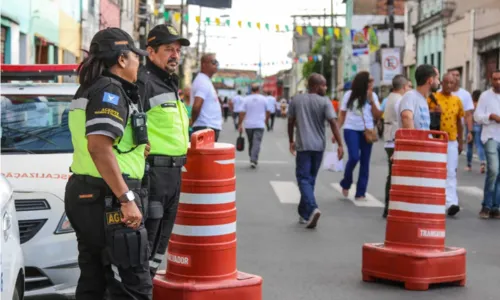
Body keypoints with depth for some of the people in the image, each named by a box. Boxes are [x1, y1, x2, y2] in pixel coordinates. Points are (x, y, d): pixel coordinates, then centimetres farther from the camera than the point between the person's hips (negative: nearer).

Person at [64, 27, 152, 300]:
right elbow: (99, 147, -26)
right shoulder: (110, 91, -14)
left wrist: (134, 148, 29)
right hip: (107, 198, -11)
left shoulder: (88, 90, 17)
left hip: (83, 193, 11)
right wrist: (126, 199, -26)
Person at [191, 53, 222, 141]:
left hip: (211, 127, 10)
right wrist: (193, 122, -10)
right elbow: (196, 107, -25)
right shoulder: (203, 82, -15)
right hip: (206, 128, -10)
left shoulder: (206, 81, 18)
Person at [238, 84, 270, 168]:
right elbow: (268, 111, 8)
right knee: (257, 143, -7)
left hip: (248, 125, 1)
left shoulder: (246, 99, -2)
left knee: (250, 143, 16)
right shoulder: (263, 99, 0)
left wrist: (240, 125, -1)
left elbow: (242, 113, -6)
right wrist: (266, 120, 25)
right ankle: (253, 160, -20)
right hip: (260, 125, -1)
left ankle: (253, 159, 24)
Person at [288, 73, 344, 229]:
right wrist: (340, 145, -11)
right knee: (310, 178, 14)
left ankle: (312, 208, -25)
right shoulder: (325, 102, -4)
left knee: (303, 178, -2)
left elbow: (290, 122, 9)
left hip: (303, 145, -1)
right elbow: (333, 123, -12)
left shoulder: (296, 100, 3)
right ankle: (304, 213, 20)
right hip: (318, 145, 1)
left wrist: (291, 141, 22)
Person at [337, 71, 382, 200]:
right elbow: (342, 114, 6)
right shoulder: (349, 95, 2)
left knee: (365, 161, 2)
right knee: (354, 157, -17)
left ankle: (360, 193, 8)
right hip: (351, 130, -2)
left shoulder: (373, 96, 5)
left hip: (367, 131, 2)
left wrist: (371, 100, -9)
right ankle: (346, 183, 9)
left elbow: (377, 116, 0)